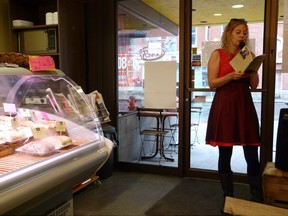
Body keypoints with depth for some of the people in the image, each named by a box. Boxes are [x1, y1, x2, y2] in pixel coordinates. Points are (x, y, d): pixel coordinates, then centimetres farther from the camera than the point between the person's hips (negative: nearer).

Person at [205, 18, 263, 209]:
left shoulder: (249, 54, 13)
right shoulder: (218, 54, 2)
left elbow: (254, 85, 11)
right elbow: (212, 83, -4)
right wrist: (231, 75, -18)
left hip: (245, 105, 3)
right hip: (224, 106, -3)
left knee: (252, 156, 0)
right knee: (225, 154, 4)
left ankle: (258, 200, 11)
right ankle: (228, 197, 18)